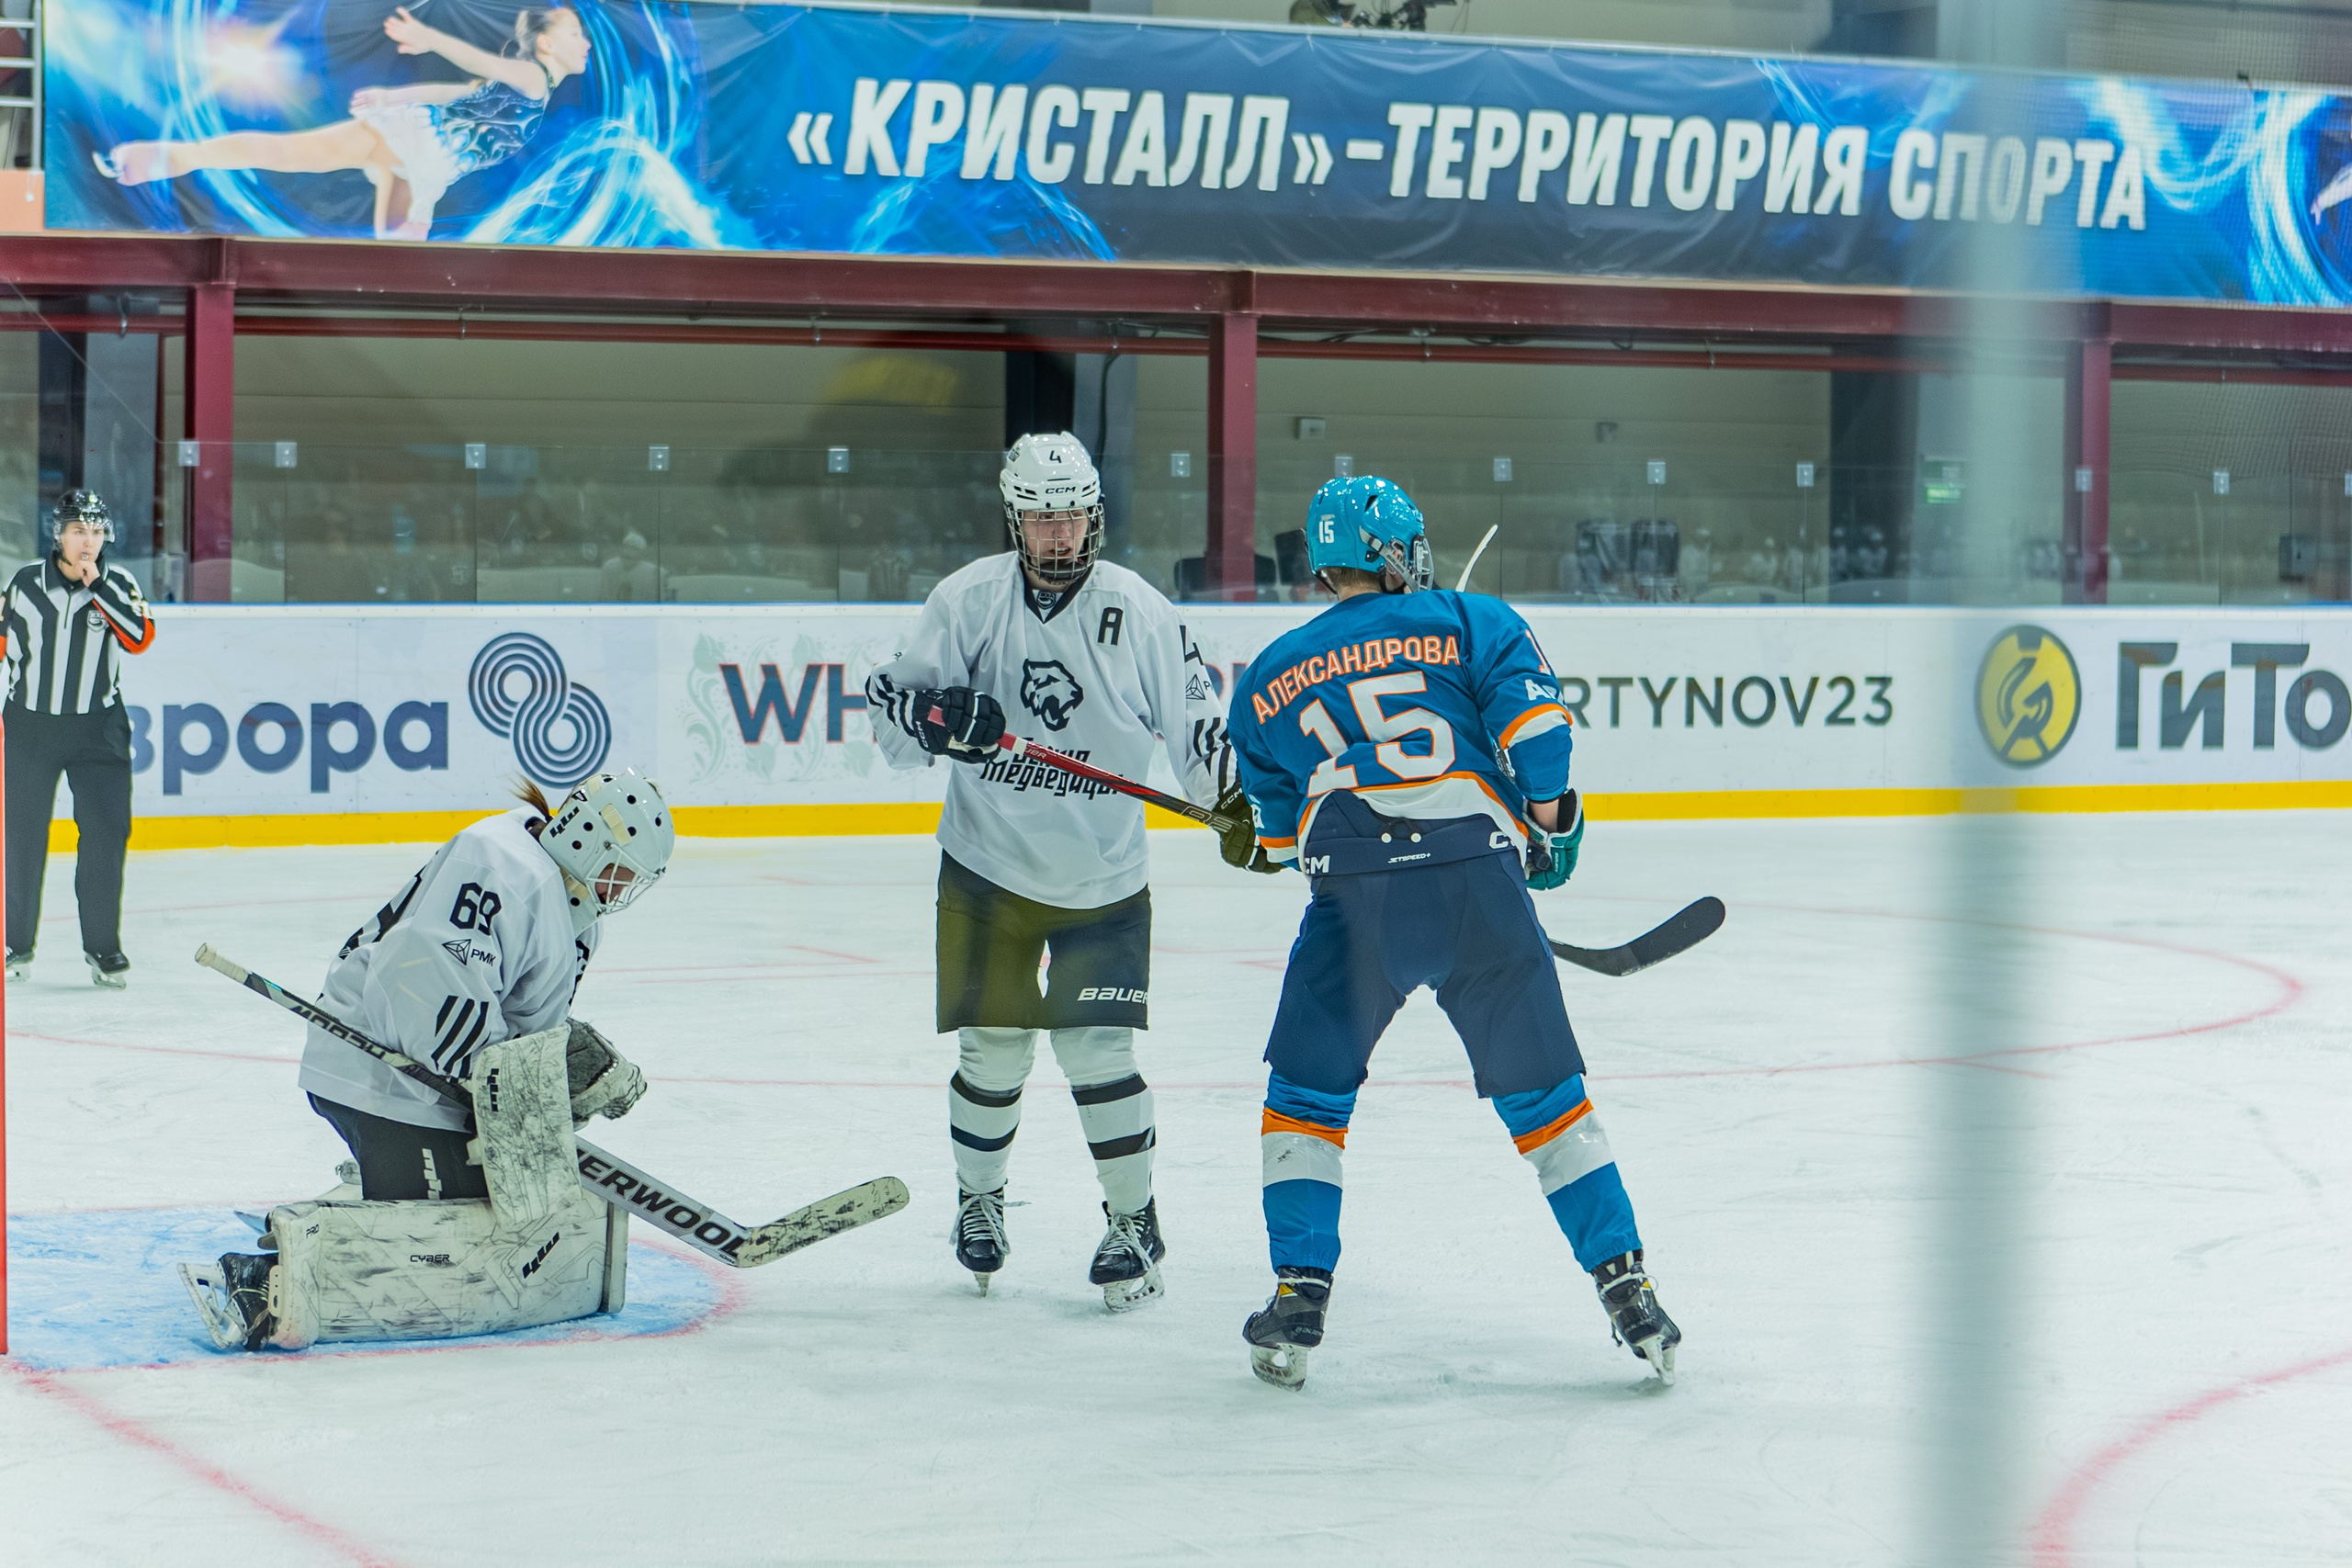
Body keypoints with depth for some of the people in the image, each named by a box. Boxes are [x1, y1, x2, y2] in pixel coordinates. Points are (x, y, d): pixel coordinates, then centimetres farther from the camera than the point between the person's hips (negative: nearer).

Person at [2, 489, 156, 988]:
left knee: (106, 833, -6)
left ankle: (102, 947, 2)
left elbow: (140, 639, -18)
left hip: (98, 727, -1)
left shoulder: (118, 583, -2)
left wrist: (97, 587, -22)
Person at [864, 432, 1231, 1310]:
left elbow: (1195, 724, 1)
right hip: (987, 871, 1)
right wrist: (935, 715, -26)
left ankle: (1134, 1221, 10)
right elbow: (890, 713, -5)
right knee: (995, 1049, 2)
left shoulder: (1137, 611, -7)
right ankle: (979, 1199, 30)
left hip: (1104, 882, -1)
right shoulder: (968, 599, -6)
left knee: (1095, 1050, -9)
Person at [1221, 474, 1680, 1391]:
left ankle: (1299, 1296, 9)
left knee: (1307, 1096, 17)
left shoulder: (1269, 679, 20)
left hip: (1353, 900, 0)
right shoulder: (1471, 622, 13)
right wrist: (1551, 819, 6)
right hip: (1480, 883, 0)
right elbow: (1532, 716, -5)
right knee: (1544, 1095, 11)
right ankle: (1625, 1287, 8)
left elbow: (1278, 829, 25)